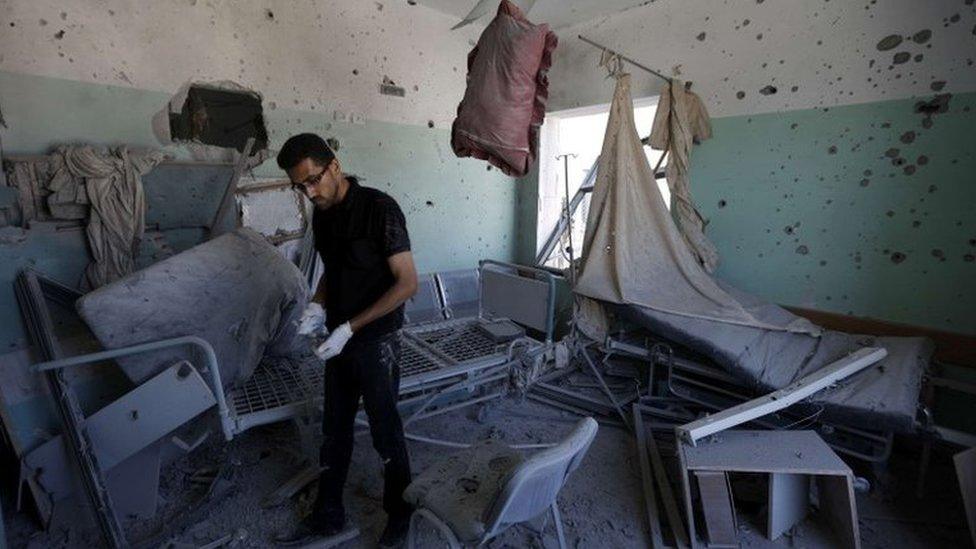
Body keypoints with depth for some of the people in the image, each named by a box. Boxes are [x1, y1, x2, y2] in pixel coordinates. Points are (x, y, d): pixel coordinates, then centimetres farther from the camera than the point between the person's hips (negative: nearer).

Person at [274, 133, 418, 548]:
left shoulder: (379, 208, -17)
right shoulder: (322, 217, 6)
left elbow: (407, 283, -19)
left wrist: (350, 327, -20)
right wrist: (317, 305, -1)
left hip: (376, 340, -7)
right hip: (339, 340, 7)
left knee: (385, 432, 8)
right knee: (334, 430, 18)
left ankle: (400, 514, 32)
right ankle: (328, 516, 38)